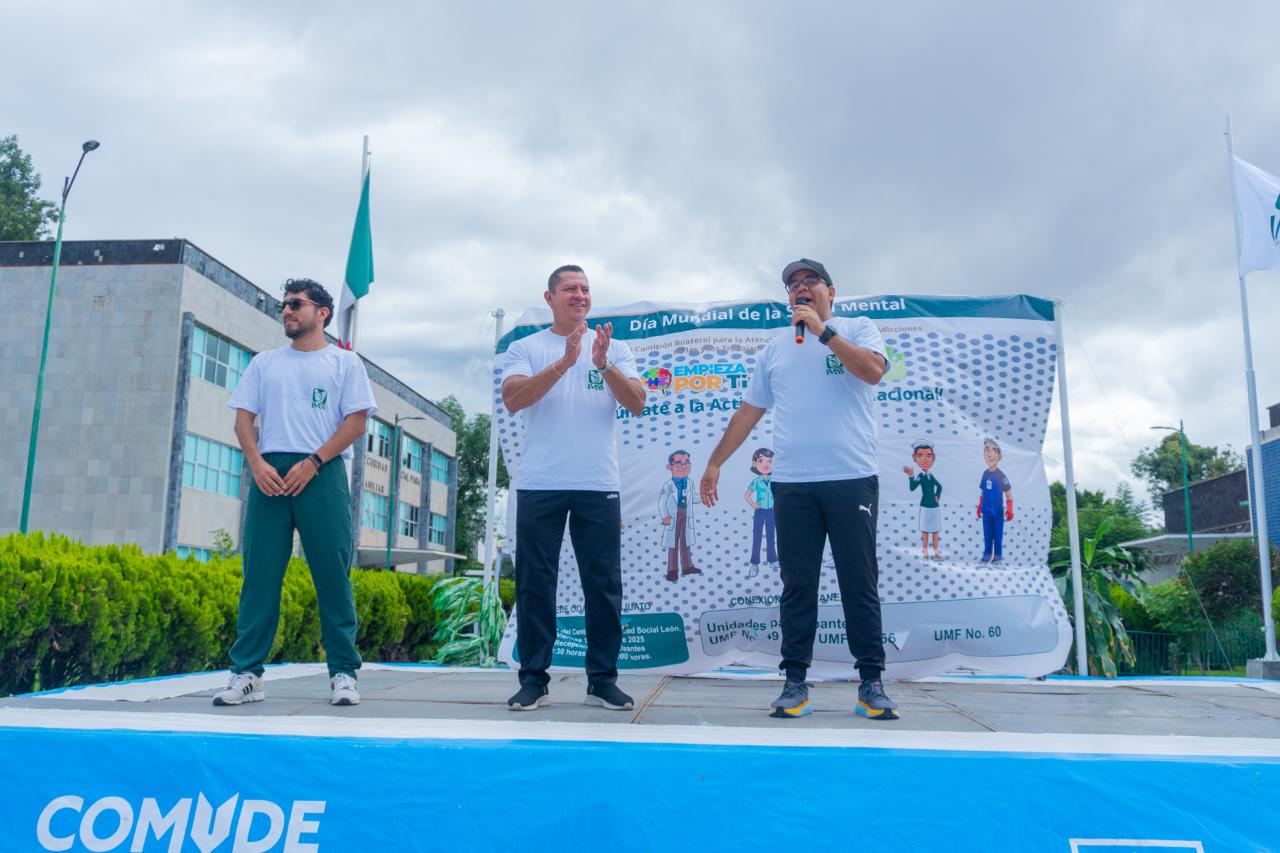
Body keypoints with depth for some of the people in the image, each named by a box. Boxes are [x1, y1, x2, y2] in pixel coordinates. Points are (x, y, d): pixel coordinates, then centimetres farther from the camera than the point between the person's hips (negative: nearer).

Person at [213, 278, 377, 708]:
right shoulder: (264, 362, 19)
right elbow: (243, 418, 13)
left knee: (333, 574, -3)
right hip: (269, 472, 3)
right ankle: (246, 673, 5)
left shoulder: (345, 362, 9)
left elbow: (357, 421, 0)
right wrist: (257, 463, -6)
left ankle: (343, 673, 2)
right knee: (259, 573, 0)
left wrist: (312, 463, -11)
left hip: (322, 474, -3)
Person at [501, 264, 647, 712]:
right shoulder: (526, 348, 8)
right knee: (535, 584, 3)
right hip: (539, 485, -1)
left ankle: (602, 679, 13)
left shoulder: (615, 349, 12)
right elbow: (513, 399, -9)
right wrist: (563, 363, -20)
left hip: (598, 486, 1)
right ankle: (533, 679, 13)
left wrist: (604, 365, -18)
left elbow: (637, 404, -2)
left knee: (604, 585, 3)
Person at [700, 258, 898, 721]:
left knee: (860, 583, 1)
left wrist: (823, 330, -10)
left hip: (852, 478, -3)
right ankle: (795, 681, 10)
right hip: (792, 483, 3)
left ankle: (871, 681, 10)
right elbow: (748, 413, 17)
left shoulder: (857, 329, 8)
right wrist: (715, 463, 14)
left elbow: (873, 370, -12)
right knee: (797, 586, 4)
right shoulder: (775, 348, 17)